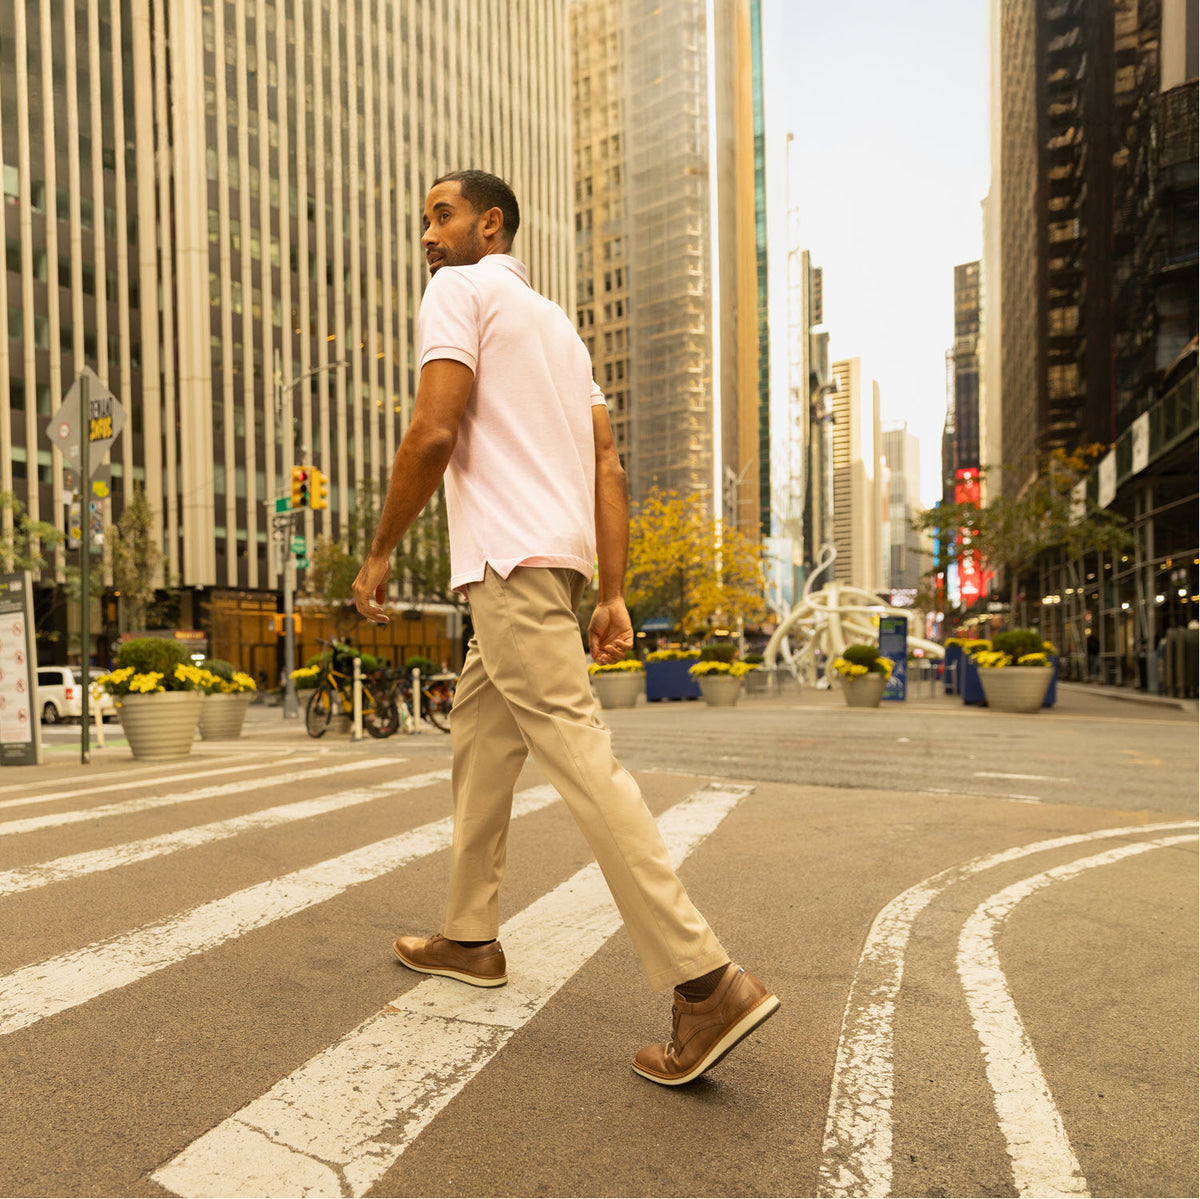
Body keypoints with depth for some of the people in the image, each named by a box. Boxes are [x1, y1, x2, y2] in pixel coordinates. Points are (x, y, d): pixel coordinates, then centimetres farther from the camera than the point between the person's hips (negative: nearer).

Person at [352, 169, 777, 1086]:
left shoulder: (459, 290, 3)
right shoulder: (557, 322, 27)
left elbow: (435, 433, -13)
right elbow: (609, 466, 16)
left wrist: (381, 552, -2)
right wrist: (614, 595, 11)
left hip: (512, 561, -9)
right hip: (557, 563, 9)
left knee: (580, 759, -13)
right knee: (477, 739, 18)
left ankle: (706, 983, -12)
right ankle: (471, 940, 29)